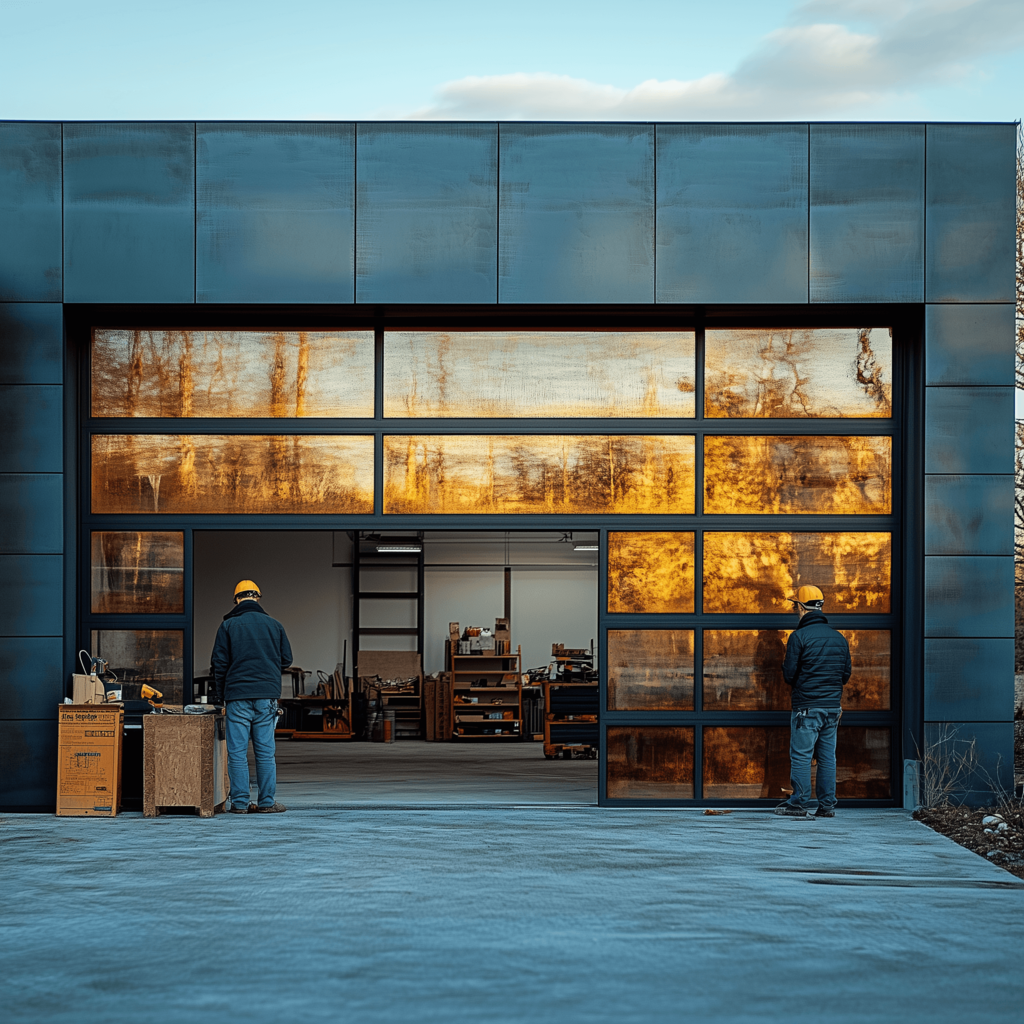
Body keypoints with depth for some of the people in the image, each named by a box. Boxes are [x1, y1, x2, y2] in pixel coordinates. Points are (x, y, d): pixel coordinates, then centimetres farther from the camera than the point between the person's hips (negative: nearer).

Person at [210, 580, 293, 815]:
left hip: (238, 697, -2)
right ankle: (268, 802, 6)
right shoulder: (274, 625, 6)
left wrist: (218, 695, 11)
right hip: (267, 696, 2)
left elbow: (219, 663, 1)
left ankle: (240, 802, 1)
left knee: (237, 752, 1)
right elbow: (286, 659, 12)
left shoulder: (228, 626, 0)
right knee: (265, 751, 5)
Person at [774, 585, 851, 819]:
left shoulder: (799, 636, -10)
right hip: (833, 706, 6)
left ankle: (799, 803, 1)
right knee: (827, 756, 8)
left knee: (800, 756, 0)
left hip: (807, 707, -6)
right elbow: (846, 674, 13)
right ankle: (827, 805, 9)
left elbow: (789, 675, -10)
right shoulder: (838, 637, 9)